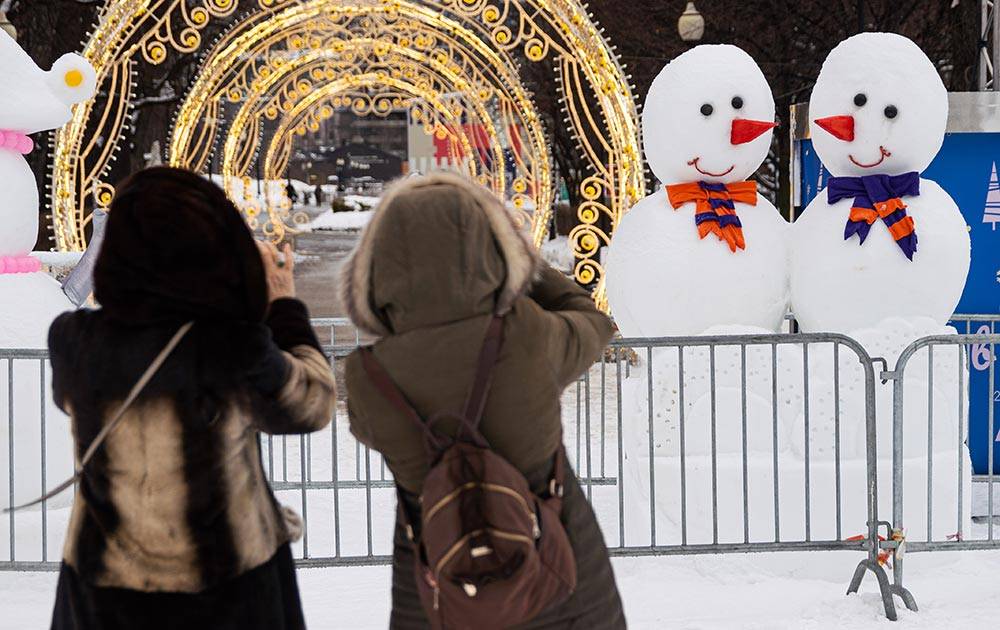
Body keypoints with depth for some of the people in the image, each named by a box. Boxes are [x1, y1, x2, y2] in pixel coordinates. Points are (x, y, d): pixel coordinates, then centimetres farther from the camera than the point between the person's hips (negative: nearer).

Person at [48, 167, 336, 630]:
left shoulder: (73, 342, -15)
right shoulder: (237, 352, -24)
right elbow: (311, 405, -4)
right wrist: (283, 306, 8)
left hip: (106, 588, 2)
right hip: (231, 590, -2)